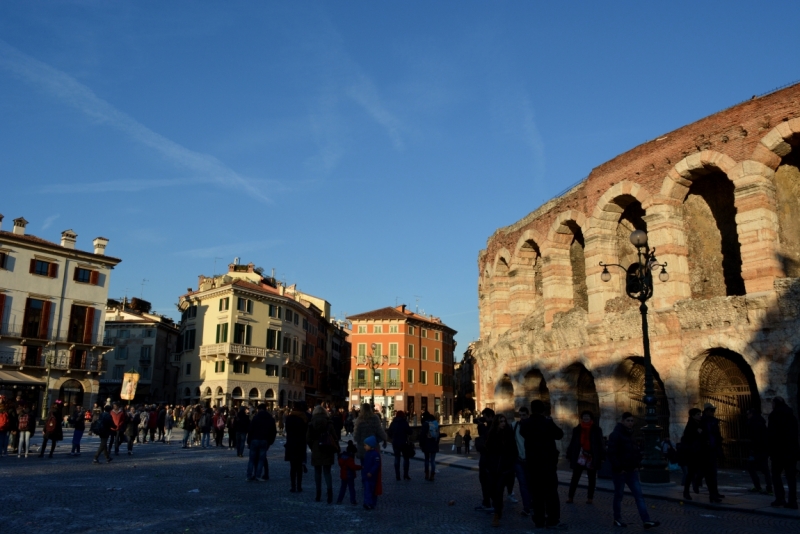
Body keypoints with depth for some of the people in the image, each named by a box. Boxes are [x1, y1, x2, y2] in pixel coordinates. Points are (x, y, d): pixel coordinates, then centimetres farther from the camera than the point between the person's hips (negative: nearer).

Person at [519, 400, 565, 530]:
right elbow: (560, 434, 2)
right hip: (547, 461, -3)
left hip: (531, 462, 3)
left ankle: (539, 520, 9)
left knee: (536, 492, 7)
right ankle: (553, 520, 1)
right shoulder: (547, 423, -12)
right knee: (551, 491, 3)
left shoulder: (525, 424, -1)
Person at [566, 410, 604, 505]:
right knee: (575, 477, 0)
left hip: (592, 457, -1)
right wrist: (569, 455, 3)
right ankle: (570, 497, 5)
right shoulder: (577, 429, 3)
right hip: (580, 457, 1)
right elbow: (572, 443, 5)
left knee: (592, 479, 10)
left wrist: (600, 457, -6)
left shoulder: (596, 429, -2)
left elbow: (600, 444, -2)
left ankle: (589, 498, 19)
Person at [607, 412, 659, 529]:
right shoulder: (615, 435, -13)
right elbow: (612, 453, -19)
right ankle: (617, 519, 16)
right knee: (618, 495, 4)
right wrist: (619, 468, -20)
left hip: (631, 471, 7)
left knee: (639, 495, 1)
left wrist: (637, 465, 10)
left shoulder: (631, 435, 13)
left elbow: (637, 452, 22)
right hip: (620, 471, -7)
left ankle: (646, 521, -1)